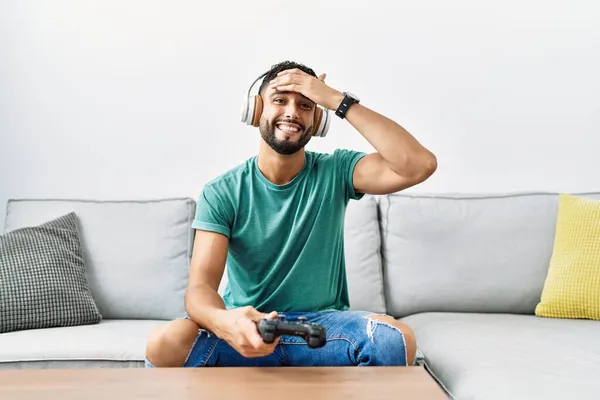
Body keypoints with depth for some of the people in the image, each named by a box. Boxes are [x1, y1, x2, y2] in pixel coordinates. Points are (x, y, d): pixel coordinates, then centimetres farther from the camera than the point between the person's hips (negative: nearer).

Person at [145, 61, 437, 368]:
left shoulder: (335, 173, -2)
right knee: (164, 345, -31)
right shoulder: (221, 193, -4)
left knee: (397, 340, -32)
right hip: (247, 328, 0)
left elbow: (419, 165, -18)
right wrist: (223, 321, -40)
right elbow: (201, 286, -14)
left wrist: (338, 100, -18)